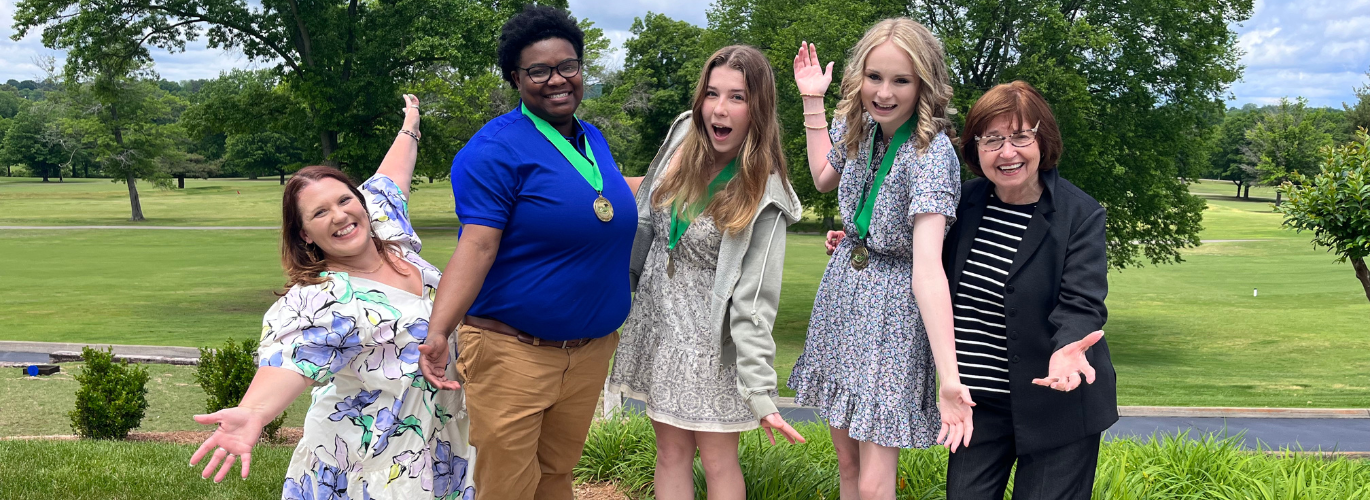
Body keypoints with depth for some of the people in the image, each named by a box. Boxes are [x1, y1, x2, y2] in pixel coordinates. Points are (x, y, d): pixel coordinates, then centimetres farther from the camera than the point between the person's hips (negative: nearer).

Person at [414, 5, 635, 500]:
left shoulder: (592, 139, 10)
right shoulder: (496, 149, -13)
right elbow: (476, 246, -22)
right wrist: (438, 332, -34)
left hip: (591, 350, 7)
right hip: (513, 352, -6)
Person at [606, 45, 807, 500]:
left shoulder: (764, 196, -19)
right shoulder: (684, 135, -3)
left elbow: (754, 301, -20)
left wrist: (760, 393, -23)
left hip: (710, 336, -5)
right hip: (657, 317, 5)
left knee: (717, 460, 3)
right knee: (671, 453, 13)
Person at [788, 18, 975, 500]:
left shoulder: (932, 153, -23)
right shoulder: (859, 127, -1)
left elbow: (928, 267, -33)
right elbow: (824, 178, 22)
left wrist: (949, 378, -41)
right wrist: (813, 101, 16)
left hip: (895, 309, -7)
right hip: (843, 293, 7)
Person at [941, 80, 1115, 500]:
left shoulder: (1080, 214, -12)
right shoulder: (965, 201, 3)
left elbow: (1082, 304, -21)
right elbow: (940, 278, 17)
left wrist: (1066, 349, -43)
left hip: (1055, 404, -4)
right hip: (979, 402, 5)